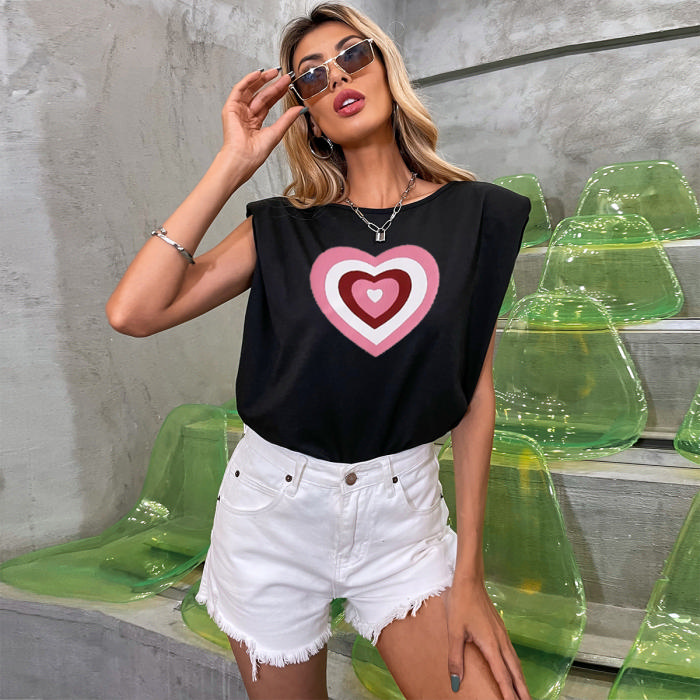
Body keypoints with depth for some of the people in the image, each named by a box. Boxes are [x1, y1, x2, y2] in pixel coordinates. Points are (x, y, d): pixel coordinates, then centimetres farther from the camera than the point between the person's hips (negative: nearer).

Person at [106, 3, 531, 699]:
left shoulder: (473, 216, -1)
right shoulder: (285, 226, -1)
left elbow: (476, 391, -3)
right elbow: (132, 311, -13)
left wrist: (468, 574, -5)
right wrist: (233, 164, -11)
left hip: (403, 511, 0)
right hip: (275, 508, 1)